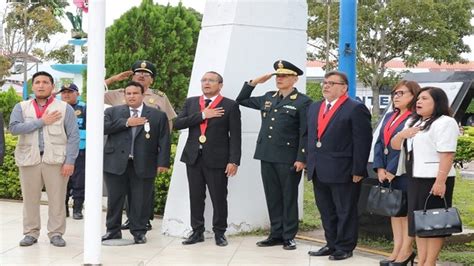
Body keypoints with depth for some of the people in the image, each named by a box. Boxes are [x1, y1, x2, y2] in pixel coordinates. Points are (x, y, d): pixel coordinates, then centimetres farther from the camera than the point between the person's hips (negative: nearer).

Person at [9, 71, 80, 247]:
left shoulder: (64, 108, 4)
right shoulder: (21, 107, 8)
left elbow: (73, 136, -1)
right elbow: (14, 127, -10)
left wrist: (70, 161, -9)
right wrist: (41, 121, -12)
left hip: (56, 160, -2)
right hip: (29, 159, 2)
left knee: (57, 198, 0)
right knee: (30, 198, 6)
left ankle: (56, 233, 9)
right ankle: (31, 232, 15)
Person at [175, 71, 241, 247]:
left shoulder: (230, 106, 0)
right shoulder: (190, 102, 12)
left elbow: (235, 136, -4)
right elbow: (177, 124, -1)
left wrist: (234, 161, -12)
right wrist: (202, 115, -10)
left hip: (217, 159, -3)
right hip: (193, 158, 4)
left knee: (219, 198, 1)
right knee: (196, 197, 8)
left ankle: (219, 233, 14)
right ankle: (197, 232, 18)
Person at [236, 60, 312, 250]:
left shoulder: (302, 102, -5)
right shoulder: (268, 98, 14)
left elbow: (305, 133, -9)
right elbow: (241, 100, 23)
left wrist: (301, 158, -14)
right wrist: (254, 82, 11)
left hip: (288, 159, -6)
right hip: (267, 156, 6)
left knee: (289, 198, 4)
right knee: (272, 197, 10)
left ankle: (289, 236, 11)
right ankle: (276, 234, 18)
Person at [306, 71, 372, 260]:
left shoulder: (355, 109, -8)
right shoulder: (314, 108, 15)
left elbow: (362, 141, -12)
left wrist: (358, 170, -15)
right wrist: (310, 163, 13)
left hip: (342, 171, -7)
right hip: (318, 171, 7)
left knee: (345, 212, 3)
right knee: (326, 212, 14)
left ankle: (345, 247, 13)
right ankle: (331, 244, 24)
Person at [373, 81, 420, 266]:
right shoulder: (389, 117, 14)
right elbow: (380, 143, 12)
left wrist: (392, 171, -15)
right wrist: (380, 168, 0)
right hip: (387, 172, 8)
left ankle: (406, 250, 8)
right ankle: (397, 249, 17)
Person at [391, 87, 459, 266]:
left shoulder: (445, 123, -10)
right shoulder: (412, 122, 17)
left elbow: (447, 154, -18)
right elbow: (395, 145, 18)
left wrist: (440, 181, -25)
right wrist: (402, 134, -3)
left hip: (434, 179, -9)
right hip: (415, 178, 9)